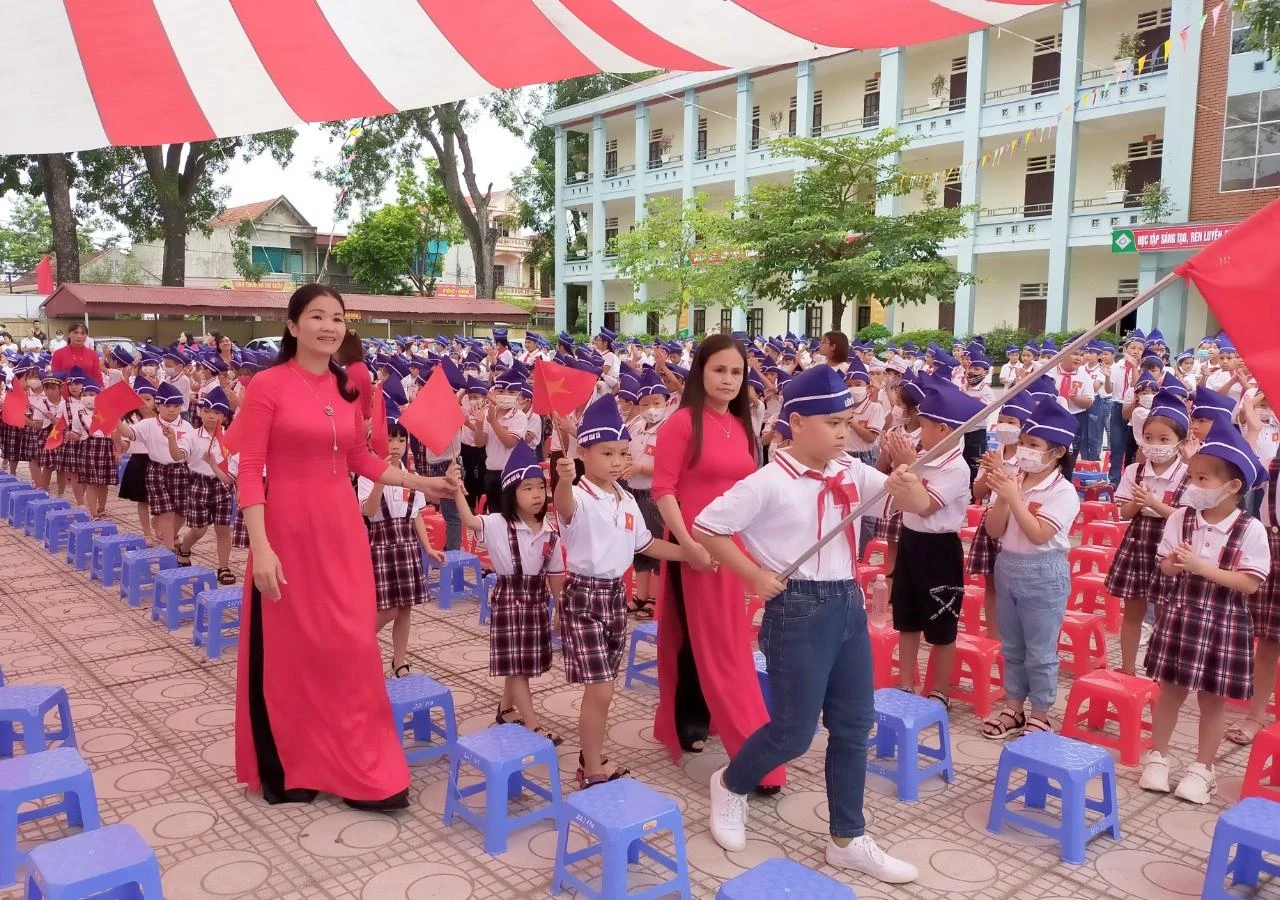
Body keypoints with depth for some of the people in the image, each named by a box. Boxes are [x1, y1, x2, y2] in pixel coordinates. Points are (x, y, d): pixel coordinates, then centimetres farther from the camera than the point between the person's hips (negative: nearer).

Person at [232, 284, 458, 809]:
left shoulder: (346, 388, 8)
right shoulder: (267, 385, -9)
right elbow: (249, 472, -12)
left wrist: (422, 484, 11)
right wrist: (260, 547, -19)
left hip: (342, 531, 5)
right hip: (289, 531, -5)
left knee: (351, 647, 7)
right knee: (288, 651, 8)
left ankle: (361, 769, 21)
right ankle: (286, 769, 27)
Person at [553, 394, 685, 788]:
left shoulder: (627, 501, 7)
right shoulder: (578, 497, -17)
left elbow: (645, 543, 20)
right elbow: (565, 506, -43)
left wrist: (691, 554, 14)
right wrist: (564, 481, -65)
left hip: (616, 593, 7)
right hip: (583, 595, -7)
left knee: (601, 687, 16)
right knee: (599, 689, -8)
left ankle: (592, 760, 31)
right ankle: (593, 772, 7)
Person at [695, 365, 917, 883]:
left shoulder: (852, 472, 2)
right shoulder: (770, 482, -16)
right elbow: (705, 528, -13)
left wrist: (907, 482, -15)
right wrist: (755, 575, -13)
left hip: (849, 605, 7)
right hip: (798, 611, -7)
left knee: (854, 726, 13)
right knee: (793, 731, 3)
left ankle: (847, 840, 28)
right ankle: (730, 786, 33)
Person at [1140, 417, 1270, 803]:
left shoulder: (1251, 530, -12)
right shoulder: (1180, 519, -4)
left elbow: (1251, 583, -15)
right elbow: (1165, 566, 2)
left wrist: (1201, 567, -22)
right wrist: (1175, 564, -21)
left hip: (1223, 623, -2)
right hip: (1179, 616, 2)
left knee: (1213, 697, 11)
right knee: (1170, 688, 13)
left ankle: (1202, 768, 26)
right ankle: (1157, 756, 28)